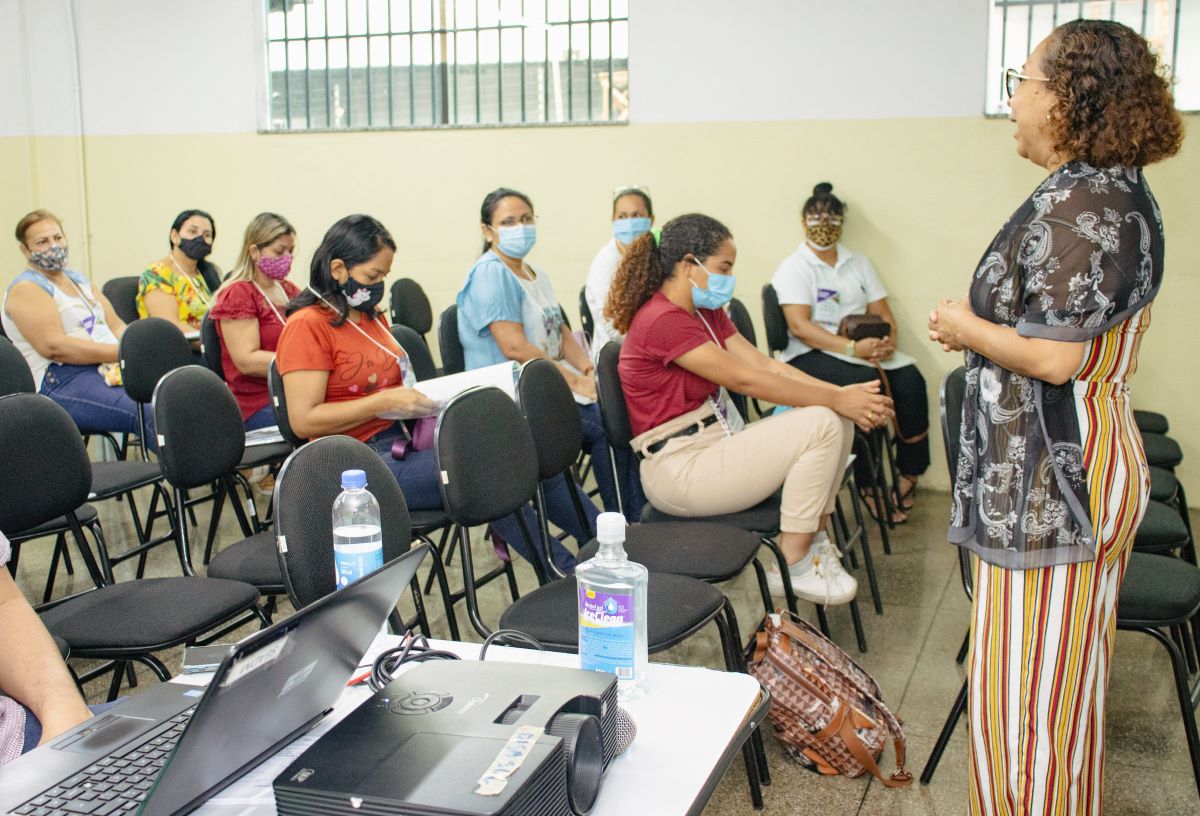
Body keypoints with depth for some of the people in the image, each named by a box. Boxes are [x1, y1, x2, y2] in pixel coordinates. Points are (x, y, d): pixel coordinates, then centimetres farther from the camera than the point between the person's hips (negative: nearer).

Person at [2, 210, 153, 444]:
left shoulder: (78, 280, 23)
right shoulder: (25, 289, -1)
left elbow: (116, 326, 18)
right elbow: (53, 346, -14)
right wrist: (122, 353, -17)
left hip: (109, 372, 8)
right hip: (62, 385, -8)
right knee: (152, 415, -32)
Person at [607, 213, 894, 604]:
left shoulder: (706, 312, 12)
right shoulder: (662, 321, -19)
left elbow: (764, 364, 4)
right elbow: (745, 380, -21)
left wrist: (842, 393, -9)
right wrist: (837, 400, -17)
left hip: (716, 442, 10)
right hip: (680, 471, -10)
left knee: (838, 419, 0)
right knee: (822, 424, -18)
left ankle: (814, 540, 7)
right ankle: (792, 567, -9)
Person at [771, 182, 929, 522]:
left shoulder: (859, 263, 20)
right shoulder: (794, 268, 0)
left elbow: (883, 314, 13)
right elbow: (800, 326, -14)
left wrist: (886, 342, -12)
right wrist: (852, 348, -25)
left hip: (864, 349, 5)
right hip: (810, 355, -5)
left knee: (909, 379, -23)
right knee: (867, 381, -33)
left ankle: (909, 474, -11)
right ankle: (868, 484, -21)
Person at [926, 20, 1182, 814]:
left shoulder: (1073, 205, -21)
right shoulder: (1124, 192, 10)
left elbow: (1054, 358, -25)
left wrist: (967, 329, -9)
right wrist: (988, 327, 16)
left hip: (1050, 481, -11)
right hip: (1097, 464, 11)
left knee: (1024, 681, 3)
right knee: (1068, 674, 22)